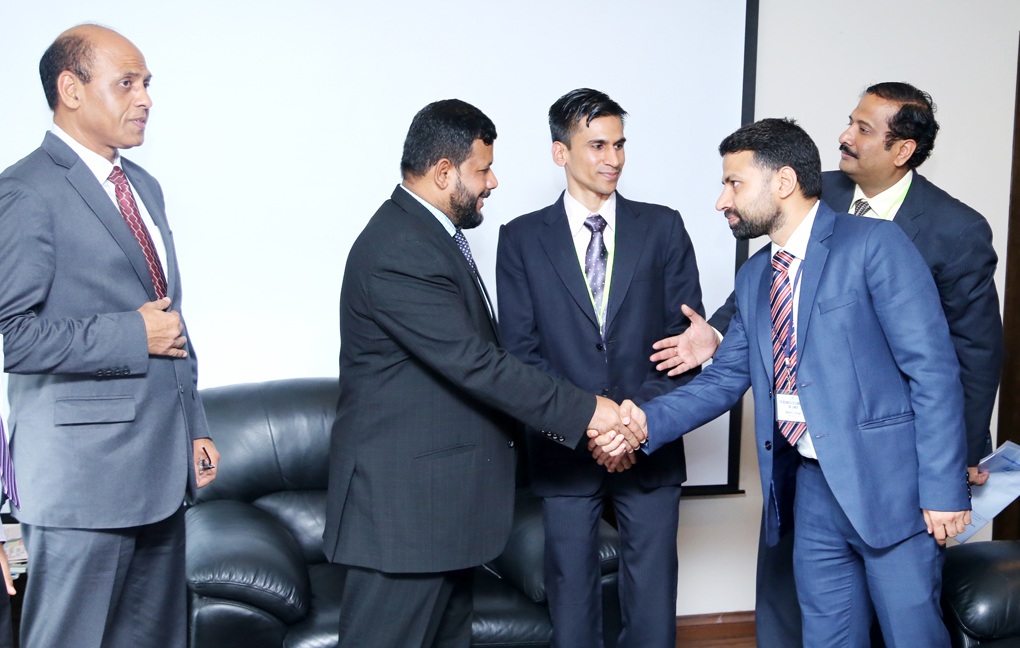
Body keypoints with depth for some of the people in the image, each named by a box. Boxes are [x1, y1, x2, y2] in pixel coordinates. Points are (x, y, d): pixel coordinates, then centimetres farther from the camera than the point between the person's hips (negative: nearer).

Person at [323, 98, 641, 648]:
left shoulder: (433, 236, 13)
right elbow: (475, 363, -24)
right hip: (402, 503, -11)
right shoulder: (398, 252, -21)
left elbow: (480, 358, 14)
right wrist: (584, 411, -18)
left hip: (443, 496, 11)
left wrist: (573, 419, 8)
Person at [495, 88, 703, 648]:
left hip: (651, 445, 1)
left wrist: (642, 413, -12)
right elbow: (521, 349, -2)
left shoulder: (662, 228, 6)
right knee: (571, 597, 8)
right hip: (565, 448, 0)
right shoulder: (522, 238, 4)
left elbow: (686, 332, 2)